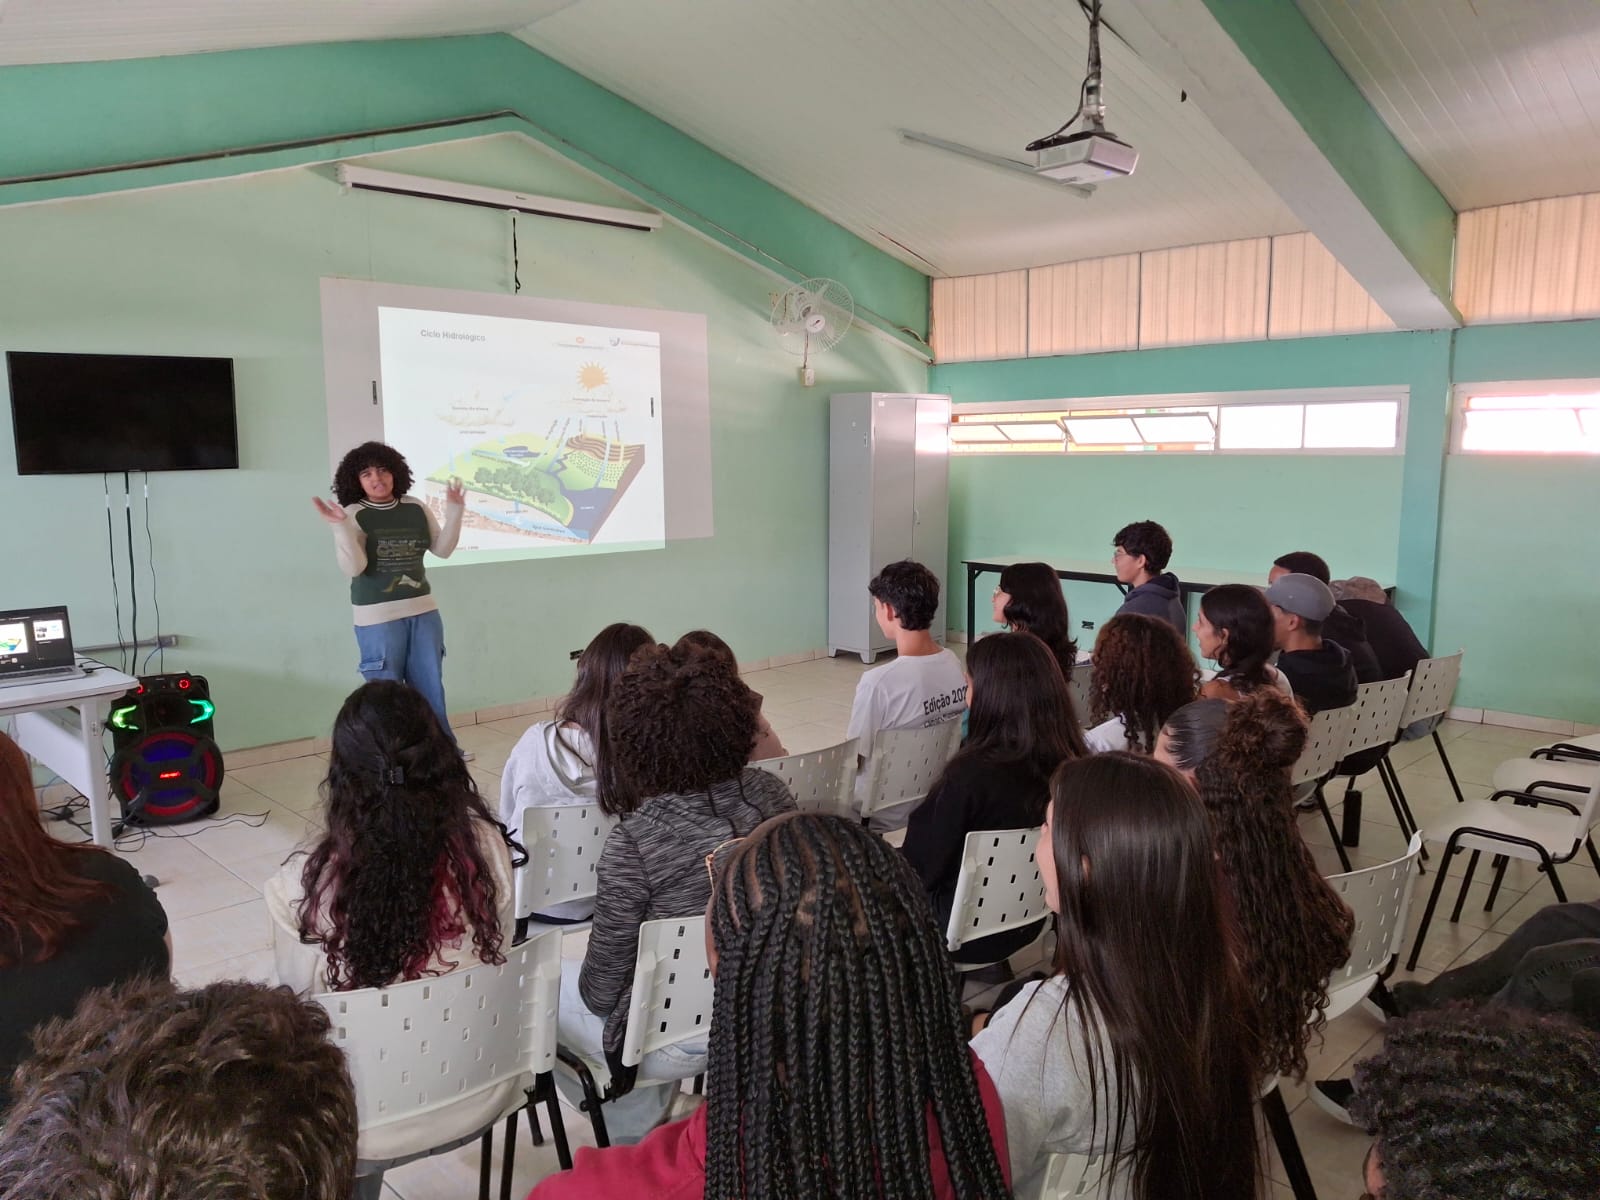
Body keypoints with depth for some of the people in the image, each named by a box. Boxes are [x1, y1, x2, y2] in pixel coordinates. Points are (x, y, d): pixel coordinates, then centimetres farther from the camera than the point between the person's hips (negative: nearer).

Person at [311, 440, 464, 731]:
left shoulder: (416, 508, 5)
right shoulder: (353, 515, -8)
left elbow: (443, 549, 9)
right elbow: (353, 567, -18)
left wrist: (454, 512, -1)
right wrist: (339, 526, -28)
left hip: (423, 612, 4)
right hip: (378, 619, -4)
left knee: (431, 691, 14)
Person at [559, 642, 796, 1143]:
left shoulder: (633, 841, -27)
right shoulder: (769, 792, -13)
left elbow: (604, 981, -17)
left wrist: (592, 991, 5)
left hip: (677, 1043, -6)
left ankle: (633, 1127, 29)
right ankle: (647, 1120, 39)